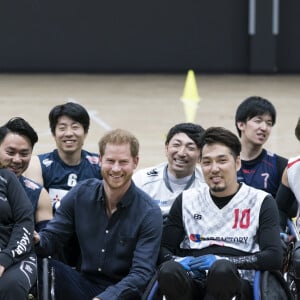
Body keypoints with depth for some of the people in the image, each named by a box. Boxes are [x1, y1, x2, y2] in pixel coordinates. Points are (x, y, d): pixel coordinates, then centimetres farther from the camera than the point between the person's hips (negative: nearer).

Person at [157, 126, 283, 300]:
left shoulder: (261, 202, 10)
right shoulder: (186, 201, 20)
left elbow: (274, 257, -2)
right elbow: (163, 249, 16)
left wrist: (221, 261, -13)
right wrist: (178, 261, -9)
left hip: (237, 283, -2)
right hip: (193, 283, 2)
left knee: (222, 269, -38)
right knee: (169, 271, -34)